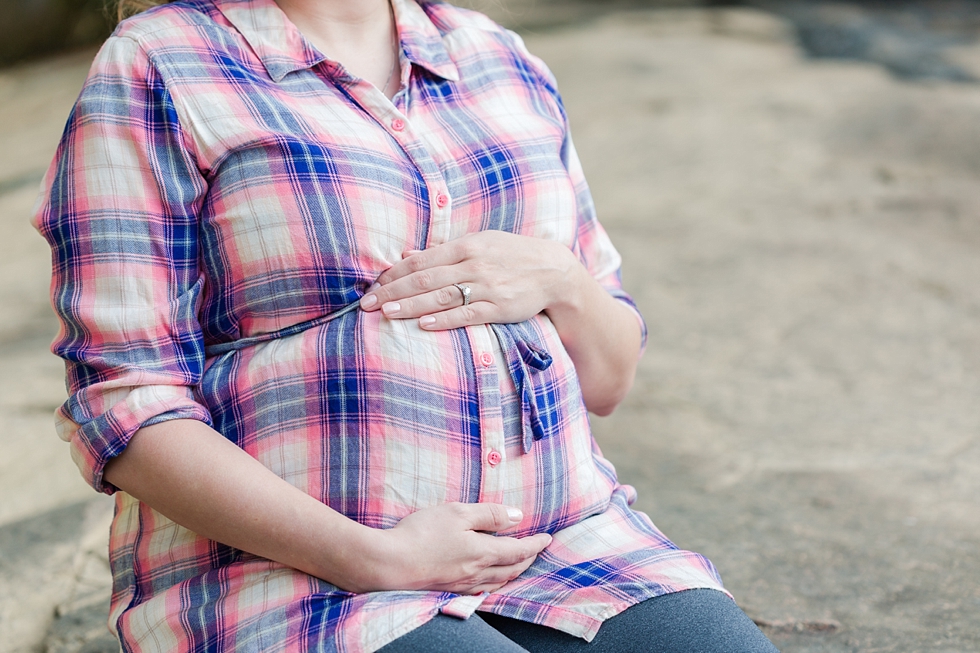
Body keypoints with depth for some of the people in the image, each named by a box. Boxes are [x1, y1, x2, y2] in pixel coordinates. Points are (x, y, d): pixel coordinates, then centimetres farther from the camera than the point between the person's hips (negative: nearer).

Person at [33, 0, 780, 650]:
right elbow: (126, 413, -8)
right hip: (302, 581, -5)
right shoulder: (154, 71, 0)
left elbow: (608, 378, 19)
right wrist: (375, 558, -17)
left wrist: (557, 280, -4)